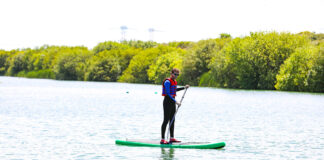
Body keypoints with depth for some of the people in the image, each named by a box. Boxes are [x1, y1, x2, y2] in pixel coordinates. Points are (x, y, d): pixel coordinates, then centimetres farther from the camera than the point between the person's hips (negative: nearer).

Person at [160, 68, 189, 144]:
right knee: (166, 120, -8)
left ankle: (172, 138, 19)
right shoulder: (167, 82, -16)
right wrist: (175, 101, -24)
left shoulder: (174, 81, 12)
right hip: (167, 102, -9)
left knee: (172, 120, 12)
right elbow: (168, 94, -22)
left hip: (172, 102, 9)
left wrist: (184, 88, 30)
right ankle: (162, 139, -7)